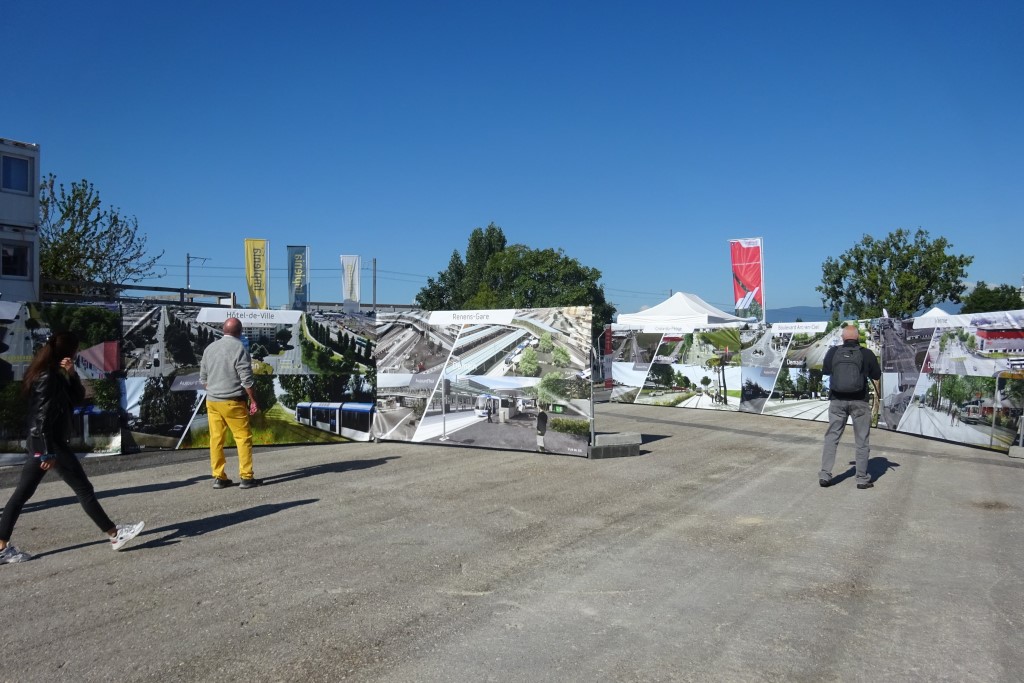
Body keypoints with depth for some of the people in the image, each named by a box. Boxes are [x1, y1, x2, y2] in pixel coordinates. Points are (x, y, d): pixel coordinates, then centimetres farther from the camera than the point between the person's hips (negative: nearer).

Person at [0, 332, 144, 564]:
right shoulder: (48, 377, -18)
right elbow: (43, 416, -22)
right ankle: (115, 534, 5)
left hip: (39, 443, 10)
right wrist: (49, 452, -23)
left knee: (22, 494, 8)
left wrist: (71, 373, -5)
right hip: (51, 444, -10)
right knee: (84, 490, -2)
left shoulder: (56, 375, 10)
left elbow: (78, 397, 12)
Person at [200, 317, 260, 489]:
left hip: (211, 400, 6)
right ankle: (246, 477, -1)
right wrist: (253, 401, -6)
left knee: (216, 439, 8)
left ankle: (218, 477, 11)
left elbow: (203, 377, 15)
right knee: (243, 437, 0)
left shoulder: (210, 348, 10)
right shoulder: (239, 348, -9)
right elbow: (246, 379, -13)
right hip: (232, 401, -6)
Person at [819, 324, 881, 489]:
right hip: (859, 401, -1)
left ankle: (825, 474, 6)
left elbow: (825, 372, 13)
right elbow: (876, 378, 4)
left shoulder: (832, 352, -1)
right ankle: (862, 478, 12)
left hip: (837, 400, 1)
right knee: (862, 440, 8)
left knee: (831, 437, 9)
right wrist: (878, 395, 22)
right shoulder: (867, 354, -5)